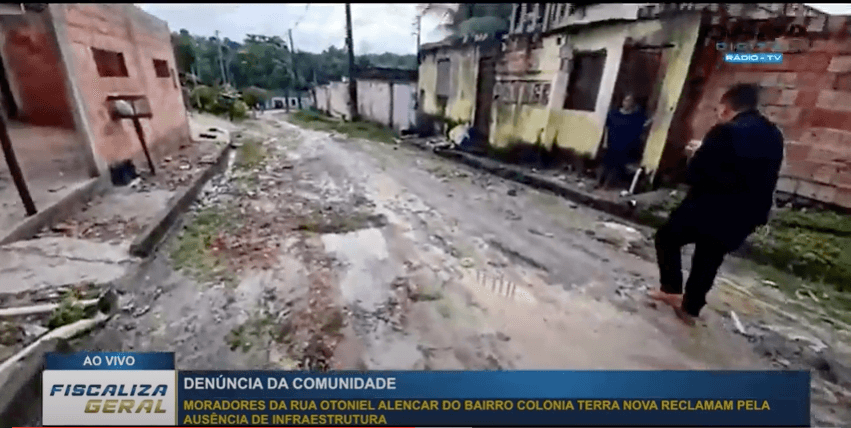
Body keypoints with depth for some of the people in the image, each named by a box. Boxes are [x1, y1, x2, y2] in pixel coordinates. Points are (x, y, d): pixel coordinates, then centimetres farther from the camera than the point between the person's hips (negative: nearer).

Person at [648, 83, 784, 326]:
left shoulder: (726, 132, -15)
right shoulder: (774, 136, 9)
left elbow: (693, 173, -15)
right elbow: (767, 180, 14)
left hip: (708, 208, -7)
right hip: (743, 217, 7)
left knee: (667, 237, 14)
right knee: (708, 261, 16)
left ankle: (671, 290, 11)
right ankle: (690, 309, 25)